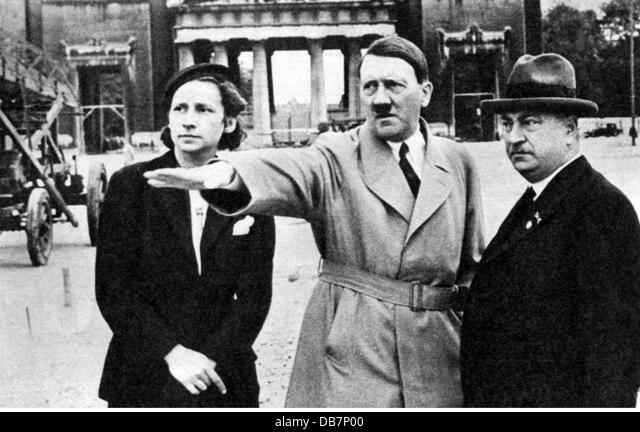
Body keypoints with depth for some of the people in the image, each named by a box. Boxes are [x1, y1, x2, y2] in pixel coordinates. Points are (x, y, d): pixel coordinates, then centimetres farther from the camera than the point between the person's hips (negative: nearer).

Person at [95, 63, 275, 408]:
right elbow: (111, 289, -8)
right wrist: (173, 354, -17)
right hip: (142, 376, -1)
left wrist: (207, 363, -15)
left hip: (224, 378, 1)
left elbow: (254, 296, -4)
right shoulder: (129, 185, -5)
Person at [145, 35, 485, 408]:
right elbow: (290, 172, -24)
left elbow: (472, 263, 16)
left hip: (437, 359, 3)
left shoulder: (458, 162, 8)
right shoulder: (338, 157, -2)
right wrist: (226, 174, -45)